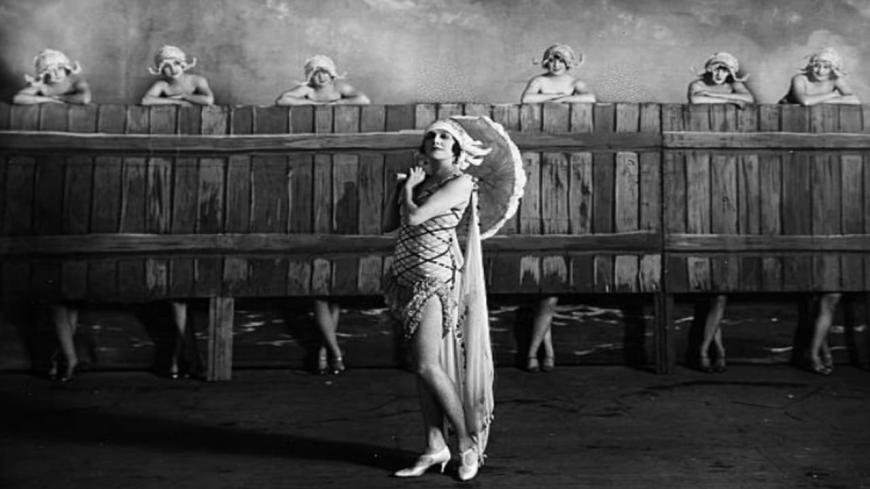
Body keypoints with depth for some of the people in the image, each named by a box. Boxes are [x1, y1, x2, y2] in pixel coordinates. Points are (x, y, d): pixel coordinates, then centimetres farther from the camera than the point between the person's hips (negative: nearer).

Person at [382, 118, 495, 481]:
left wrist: (410, 188, 1)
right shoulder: (422, 181, 14)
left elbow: (415, 217, -17)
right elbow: (389, 224, 13)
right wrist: (401, 185, 11)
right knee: (422, 367, 7)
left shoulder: (460, 182, -8)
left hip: (435, 277, -7)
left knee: (427, 365, -12)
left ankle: (469, 443, 4)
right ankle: (435, 448, 15)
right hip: (409, 278, 7)